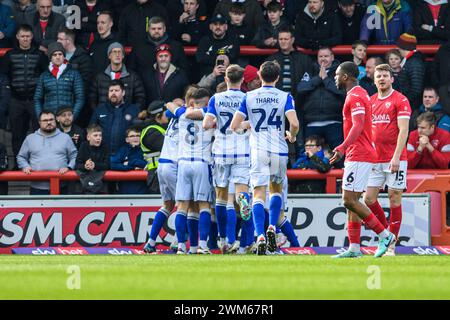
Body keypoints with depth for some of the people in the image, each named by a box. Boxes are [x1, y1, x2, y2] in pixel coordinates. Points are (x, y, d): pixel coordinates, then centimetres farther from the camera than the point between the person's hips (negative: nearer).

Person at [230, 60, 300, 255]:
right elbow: (294, 124, -13)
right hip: (279, 151, 1)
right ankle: (272, 228, 5)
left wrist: (245, 127, 22)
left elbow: (234, 126, -1)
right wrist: (292, 136, 9)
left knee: (259, 194, -3)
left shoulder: (249, 97, 3)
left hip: (258, 151, 0)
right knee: (276, 189, 22)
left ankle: (260, 235, -20)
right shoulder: (285, 97, -1)